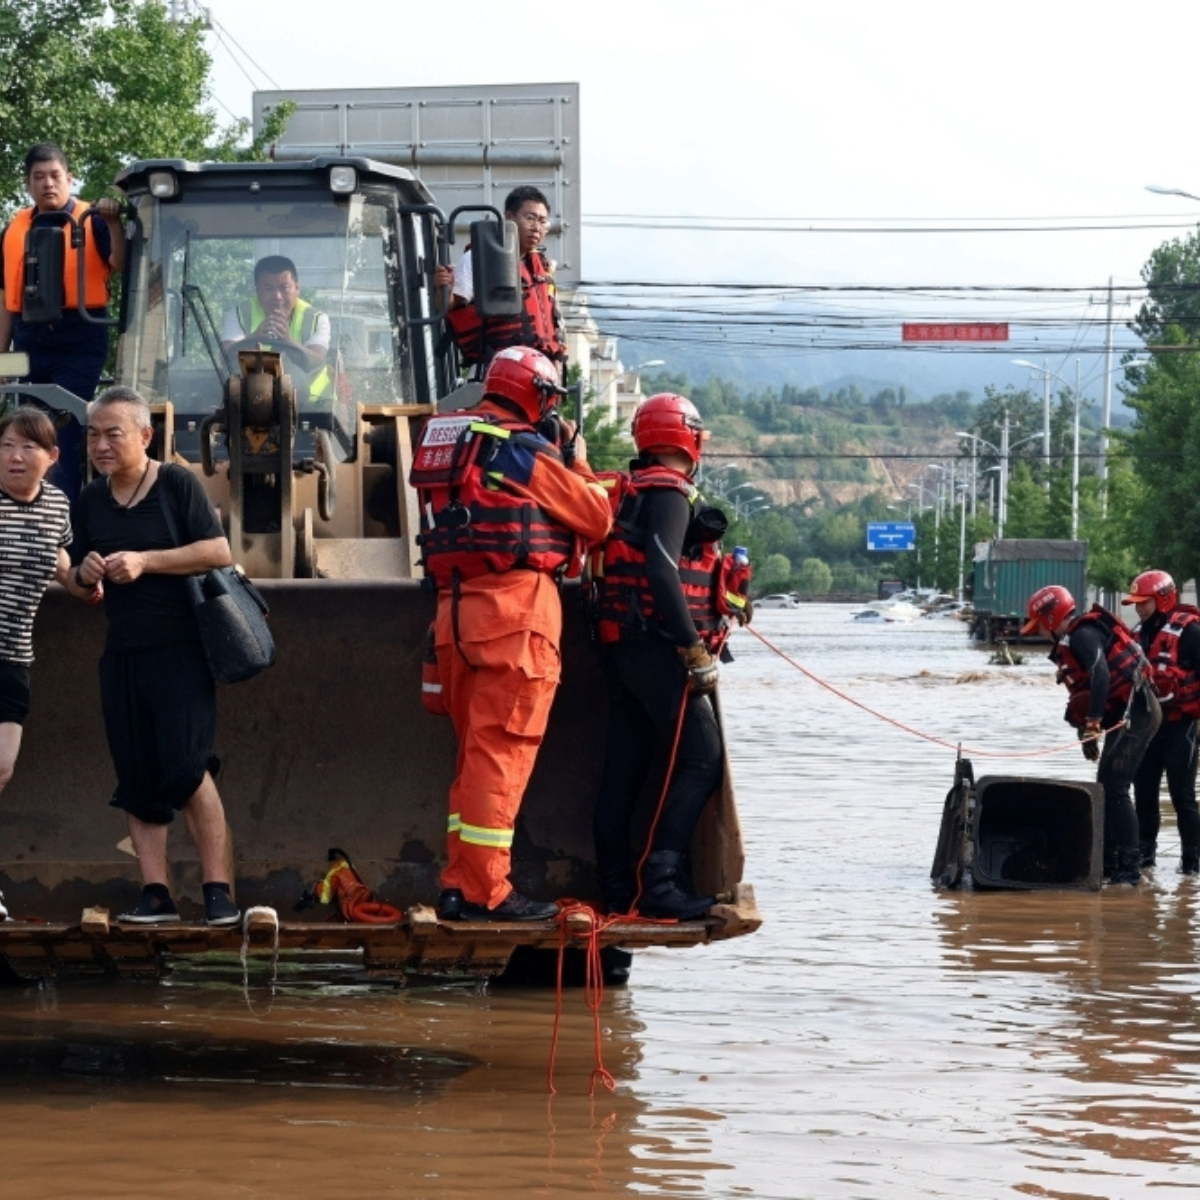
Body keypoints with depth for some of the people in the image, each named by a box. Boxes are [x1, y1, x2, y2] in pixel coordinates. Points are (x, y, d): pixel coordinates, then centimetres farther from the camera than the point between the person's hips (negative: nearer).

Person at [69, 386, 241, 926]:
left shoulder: (178, 485, -4)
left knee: (186, 769, -14)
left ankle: (218, 890, -9)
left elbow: (219, 551, -12)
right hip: (121, 655, 6)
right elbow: (80, 584, 19)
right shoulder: (89, 502, 12)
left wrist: (145, 562, -19)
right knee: (137, 779, 3)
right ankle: (156, 893, 6)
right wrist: (85, 574, -6)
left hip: (180, 651, -6)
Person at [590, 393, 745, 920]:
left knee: (624, 766, 11)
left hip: (620, 647, 10)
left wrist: (724, 602, 25)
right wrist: (696, 650, -22)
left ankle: (617, 886, 15)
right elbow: (660, 573, -21)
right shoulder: (669, 493, -11)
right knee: (702, 759, -11)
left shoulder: (628, 492, 19)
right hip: (656, 646, -10)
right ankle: (660, 880, -18)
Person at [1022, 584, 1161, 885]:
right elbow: (1083, 690, 23)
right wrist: (1087, 734, 20)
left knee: (1114, 788, -13)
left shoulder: (1083, 634, -13)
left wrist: (1093, 722, -29)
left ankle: (1129, 868, -14)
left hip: (1136, 712, -11)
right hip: (1126, 716, 11)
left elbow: (1101, 674, -27)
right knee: (1105, 788, 15)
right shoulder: (1072, 641, 20)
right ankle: (1108, 861, 22)